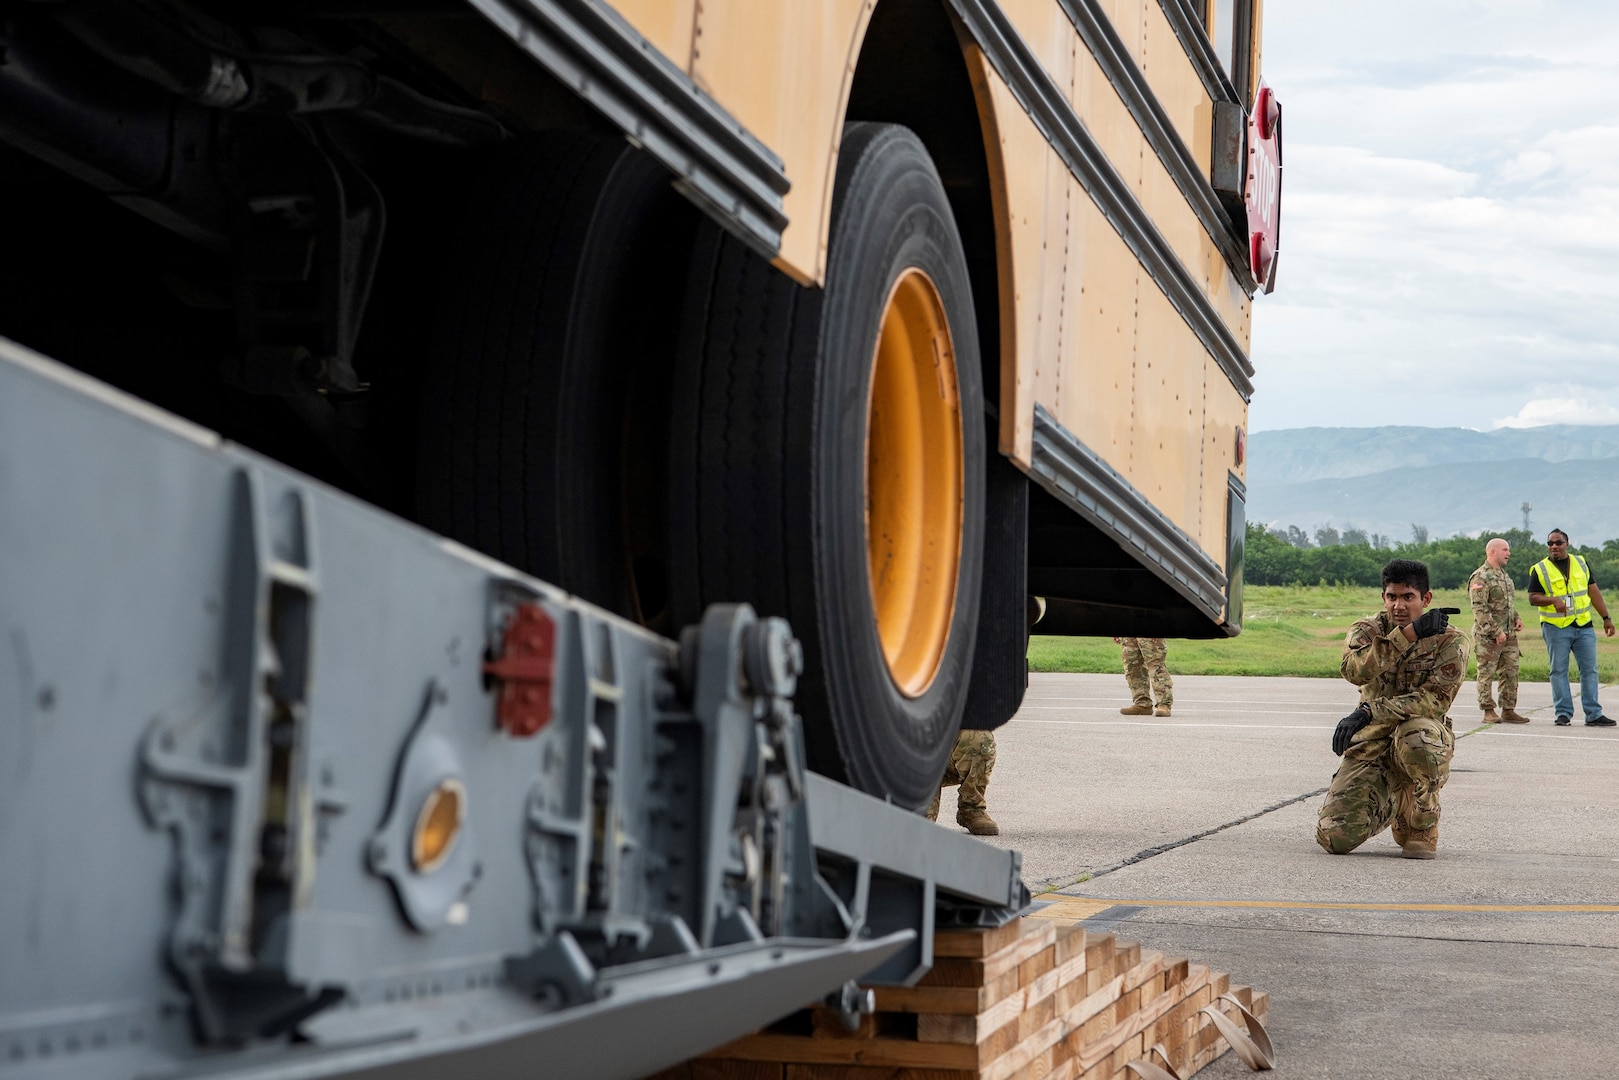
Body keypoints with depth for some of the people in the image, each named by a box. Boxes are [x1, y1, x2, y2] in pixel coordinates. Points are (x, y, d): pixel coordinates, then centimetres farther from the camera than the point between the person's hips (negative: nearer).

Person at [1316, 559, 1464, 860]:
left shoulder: (1450, 641, -4)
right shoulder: (1367, 630, 2)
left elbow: (1435, 700, -19)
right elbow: (1355, 671, -22)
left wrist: (1368, 712, -29)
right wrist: (1410, 633, -30)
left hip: (1428, 737, -2)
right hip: (1370, 745, 3)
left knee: (1414, 734, -42)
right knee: (1335, 837, -14)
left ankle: (1423, 829, -15)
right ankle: (1388, 804, 22)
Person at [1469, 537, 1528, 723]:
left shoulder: (1504, 575, 16)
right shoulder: (1480, 578, -13)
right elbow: (1480, 609, -18)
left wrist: (1517, 618, 10)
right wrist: (1496, 632, -20)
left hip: (1508, 635, 9)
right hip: (1488, 636, -9)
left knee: (1510, 672, 8)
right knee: (1487, 674, -2)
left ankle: (1508, 710, 14)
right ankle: (1488, 712, 2)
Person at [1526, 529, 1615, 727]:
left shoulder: (1580, 563, 10)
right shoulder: (1540, 570, 1)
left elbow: (1594, 591, 13)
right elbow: (1533, 597, -3)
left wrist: (1606, 617, 11)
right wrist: (1553, 600, -21)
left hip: (1584, 626, 3)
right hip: (1555, 628, -3)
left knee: (1589, 670, 2)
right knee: (1559, 671, 0)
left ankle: (1593, 714, 6)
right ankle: (1563, 713, 6)